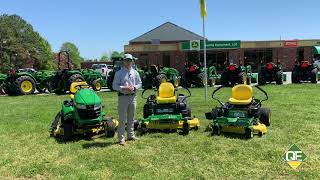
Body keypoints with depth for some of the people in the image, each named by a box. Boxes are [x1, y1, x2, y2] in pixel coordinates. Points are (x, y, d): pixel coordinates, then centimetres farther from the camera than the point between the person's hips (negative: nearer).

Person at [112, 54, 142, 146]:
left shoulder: (135, 72, 10)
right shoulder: (119, 73, -2)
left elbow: (139, 83, 13)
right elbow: (114, 85, -5)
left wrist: (134, 87, -7)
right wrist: (123, 88, -19)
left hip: (133, 96, 5)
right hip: (123, 97, -4)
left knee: (131, 118, 14)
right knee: (122, 119, -4)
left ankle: (130, 135, 25)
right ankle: (121, 138, 1)